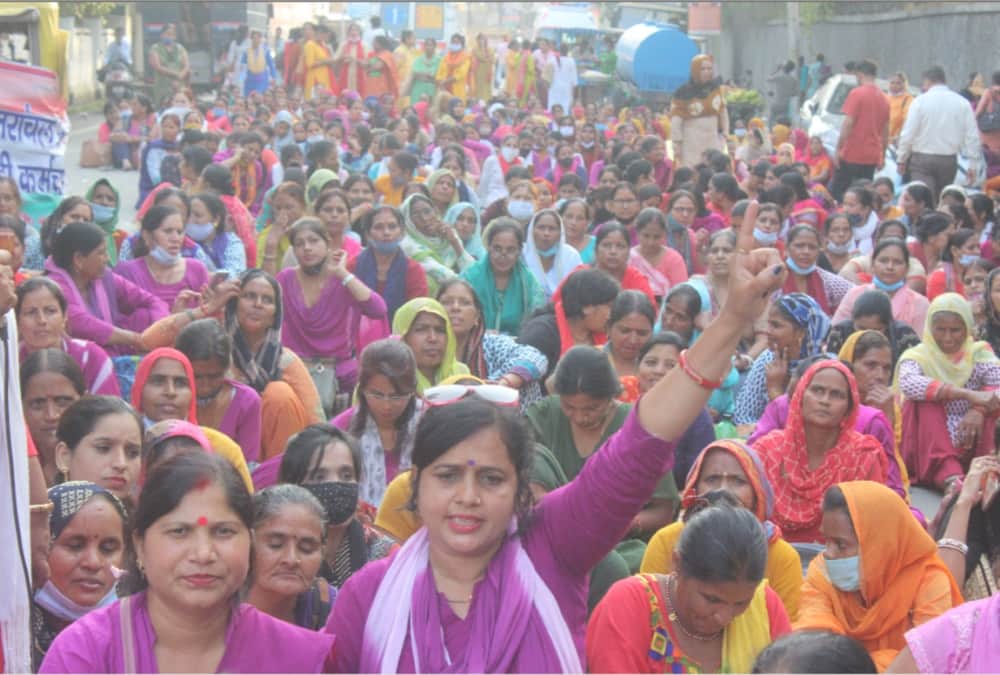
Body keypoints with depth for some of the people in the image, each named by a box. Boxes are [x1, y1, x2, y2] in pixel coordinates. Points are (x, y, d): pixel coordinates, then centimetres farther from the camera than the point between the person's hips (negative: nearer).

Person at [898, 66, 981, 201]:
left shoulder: (920, 101, -5)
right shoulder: (962, 103, 3)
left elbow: (908, 133, -6)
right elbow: (972, 136, 2)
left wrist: (901, 159, 6)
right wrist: (972, 165, 8)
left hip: (922, 159, -3)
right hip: (949, 160, 3)